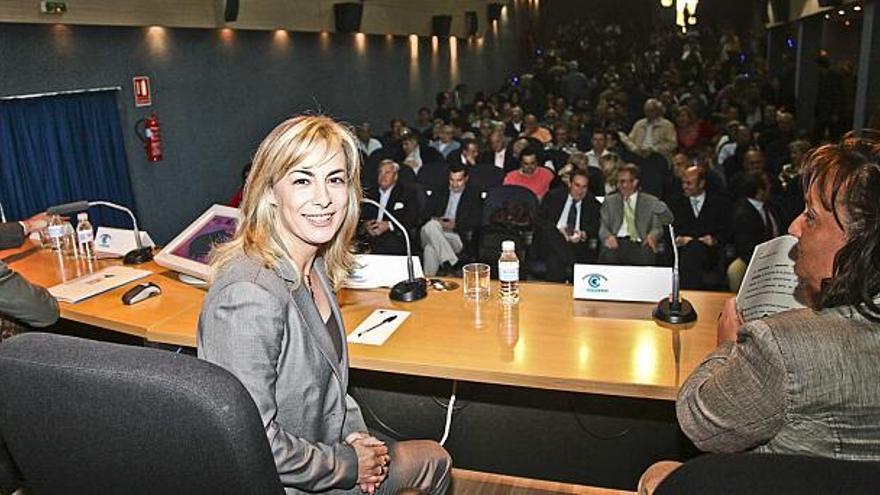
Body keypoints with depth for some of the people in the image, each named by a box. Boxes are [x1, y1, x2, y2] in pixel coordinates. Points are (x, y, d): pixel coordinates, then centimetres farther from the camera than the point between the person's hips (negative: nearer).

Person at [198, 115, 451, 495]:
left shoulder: (316, 269, -3)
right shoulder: (249, 295, -33)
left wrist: (356, 433, -2)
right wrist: (347, 464, -18)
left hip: (330, 447, 7)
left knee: (436, 458, 25)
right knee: (433, 460, 14)